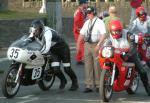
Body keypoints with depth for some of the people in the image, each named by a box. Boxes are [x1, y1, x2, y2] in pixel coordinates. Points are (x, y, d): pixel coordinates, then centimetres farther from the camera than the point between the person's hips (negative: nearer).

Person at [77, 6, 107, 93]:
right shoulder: (87, 23, 14)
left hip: (96, 45, -6)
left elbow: (103, 35, -15)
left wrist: (99, 44, -25)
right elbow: (81, 34, 17)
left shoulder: (99, 22, -5)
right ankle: (89, 86, 8)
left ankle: (98, 85, 7)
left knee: (97, 66, -3)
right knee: (88, 66, 4)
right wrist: (78, 44, 8)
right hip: (87, 45, 6)